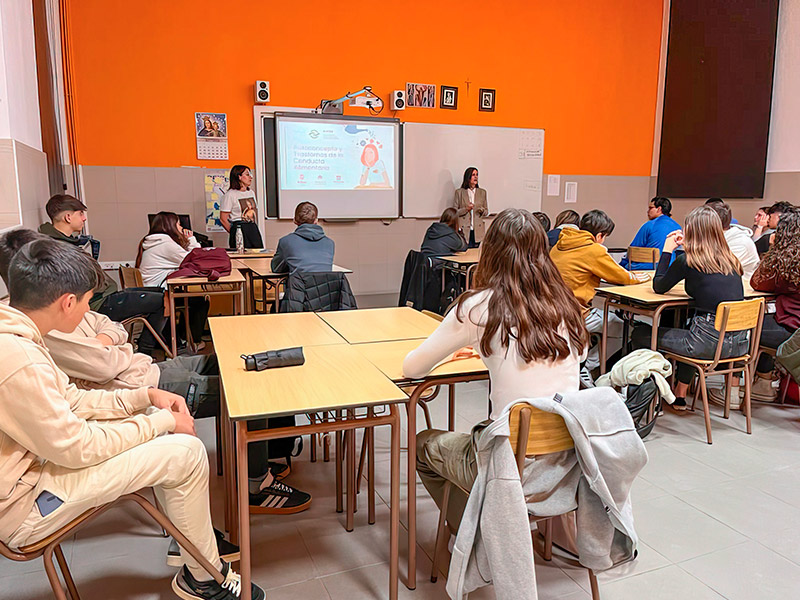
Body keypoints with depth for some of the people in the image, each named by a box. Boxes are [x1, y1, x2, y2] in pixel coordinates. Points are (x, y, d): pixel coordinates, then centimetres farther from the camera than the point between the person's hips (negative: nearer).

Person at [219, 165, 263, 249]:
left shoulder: (251, 192, 14)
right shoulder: (230, 194, -7)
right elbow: (223, 219, -7)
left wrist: (255, 229, 12)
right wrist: (234, 232, 1)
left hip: (253, 230, 6)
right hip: (239, 230, -6)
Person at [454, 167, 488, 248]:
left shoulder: (482, 192, 13)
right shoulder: (459, 192, 5)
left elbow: (486, 212, 16)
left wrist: (482, 210, -6)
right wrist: (466, 209, -12)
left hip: (477, 231, 2)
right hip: (464, 231, -2)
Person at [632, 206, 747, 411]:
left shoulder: (687, 261, -9)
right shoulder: (732, 260, 8)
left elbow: (658, 287, 4)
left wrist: (667, 250, 12)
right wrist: (687, 248, 23)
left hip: (709, 342, -7)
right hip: (739, 343, 7)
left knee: (641, 334, 11)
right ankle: (680, 394, 44)